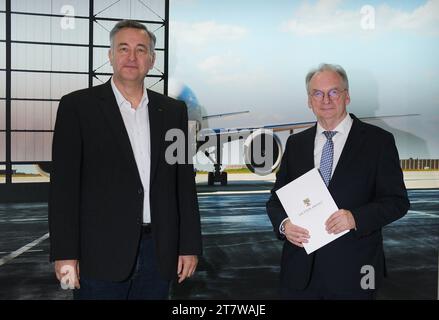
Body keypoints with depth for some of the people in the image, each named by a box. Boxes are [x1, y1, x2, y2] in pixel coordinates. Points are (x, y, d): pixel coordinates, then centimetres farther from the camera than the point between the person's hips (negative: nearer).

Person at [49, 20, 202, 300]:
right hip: (102, 255, -3)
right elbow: (64, 184, -5)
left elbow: (185, 182, 7)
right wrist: (65, 253, -9)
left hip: (159, 252, 3)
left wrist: (190, 245, 4)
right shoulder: (78, 106, -2)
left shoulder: (174, 110, 8)